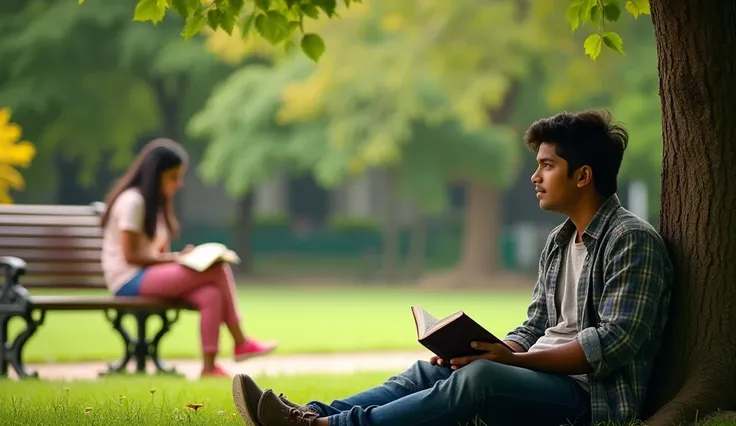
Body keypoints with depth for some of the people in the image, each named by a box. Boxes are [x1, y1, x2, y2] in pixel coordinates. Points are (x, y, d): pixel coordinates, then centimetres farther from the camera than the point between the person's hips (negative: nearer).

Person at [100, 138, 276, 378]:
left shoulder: (154, 201, 20)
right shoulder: (132, 201, -11)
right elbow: (130, 255, -16)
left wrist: (177, 256, 0)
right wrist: (175, 258, -13)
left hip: (149, 276, 9)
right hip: (130, 281, -9)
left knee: (210, 295, -20)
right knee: (218, 270, -21)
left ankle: (209, 367, -23)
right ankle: (240, 343, -11)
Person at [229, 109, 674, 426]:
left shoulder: (631, 240, -9)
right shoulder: (559, 241, 20)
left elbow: (616, 340, -18)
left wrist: (513, 360, -24)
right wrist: (483, 351, 0)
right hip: (542, 375, 9)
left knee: (479, 378, -31)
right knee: (429, 372, -6)